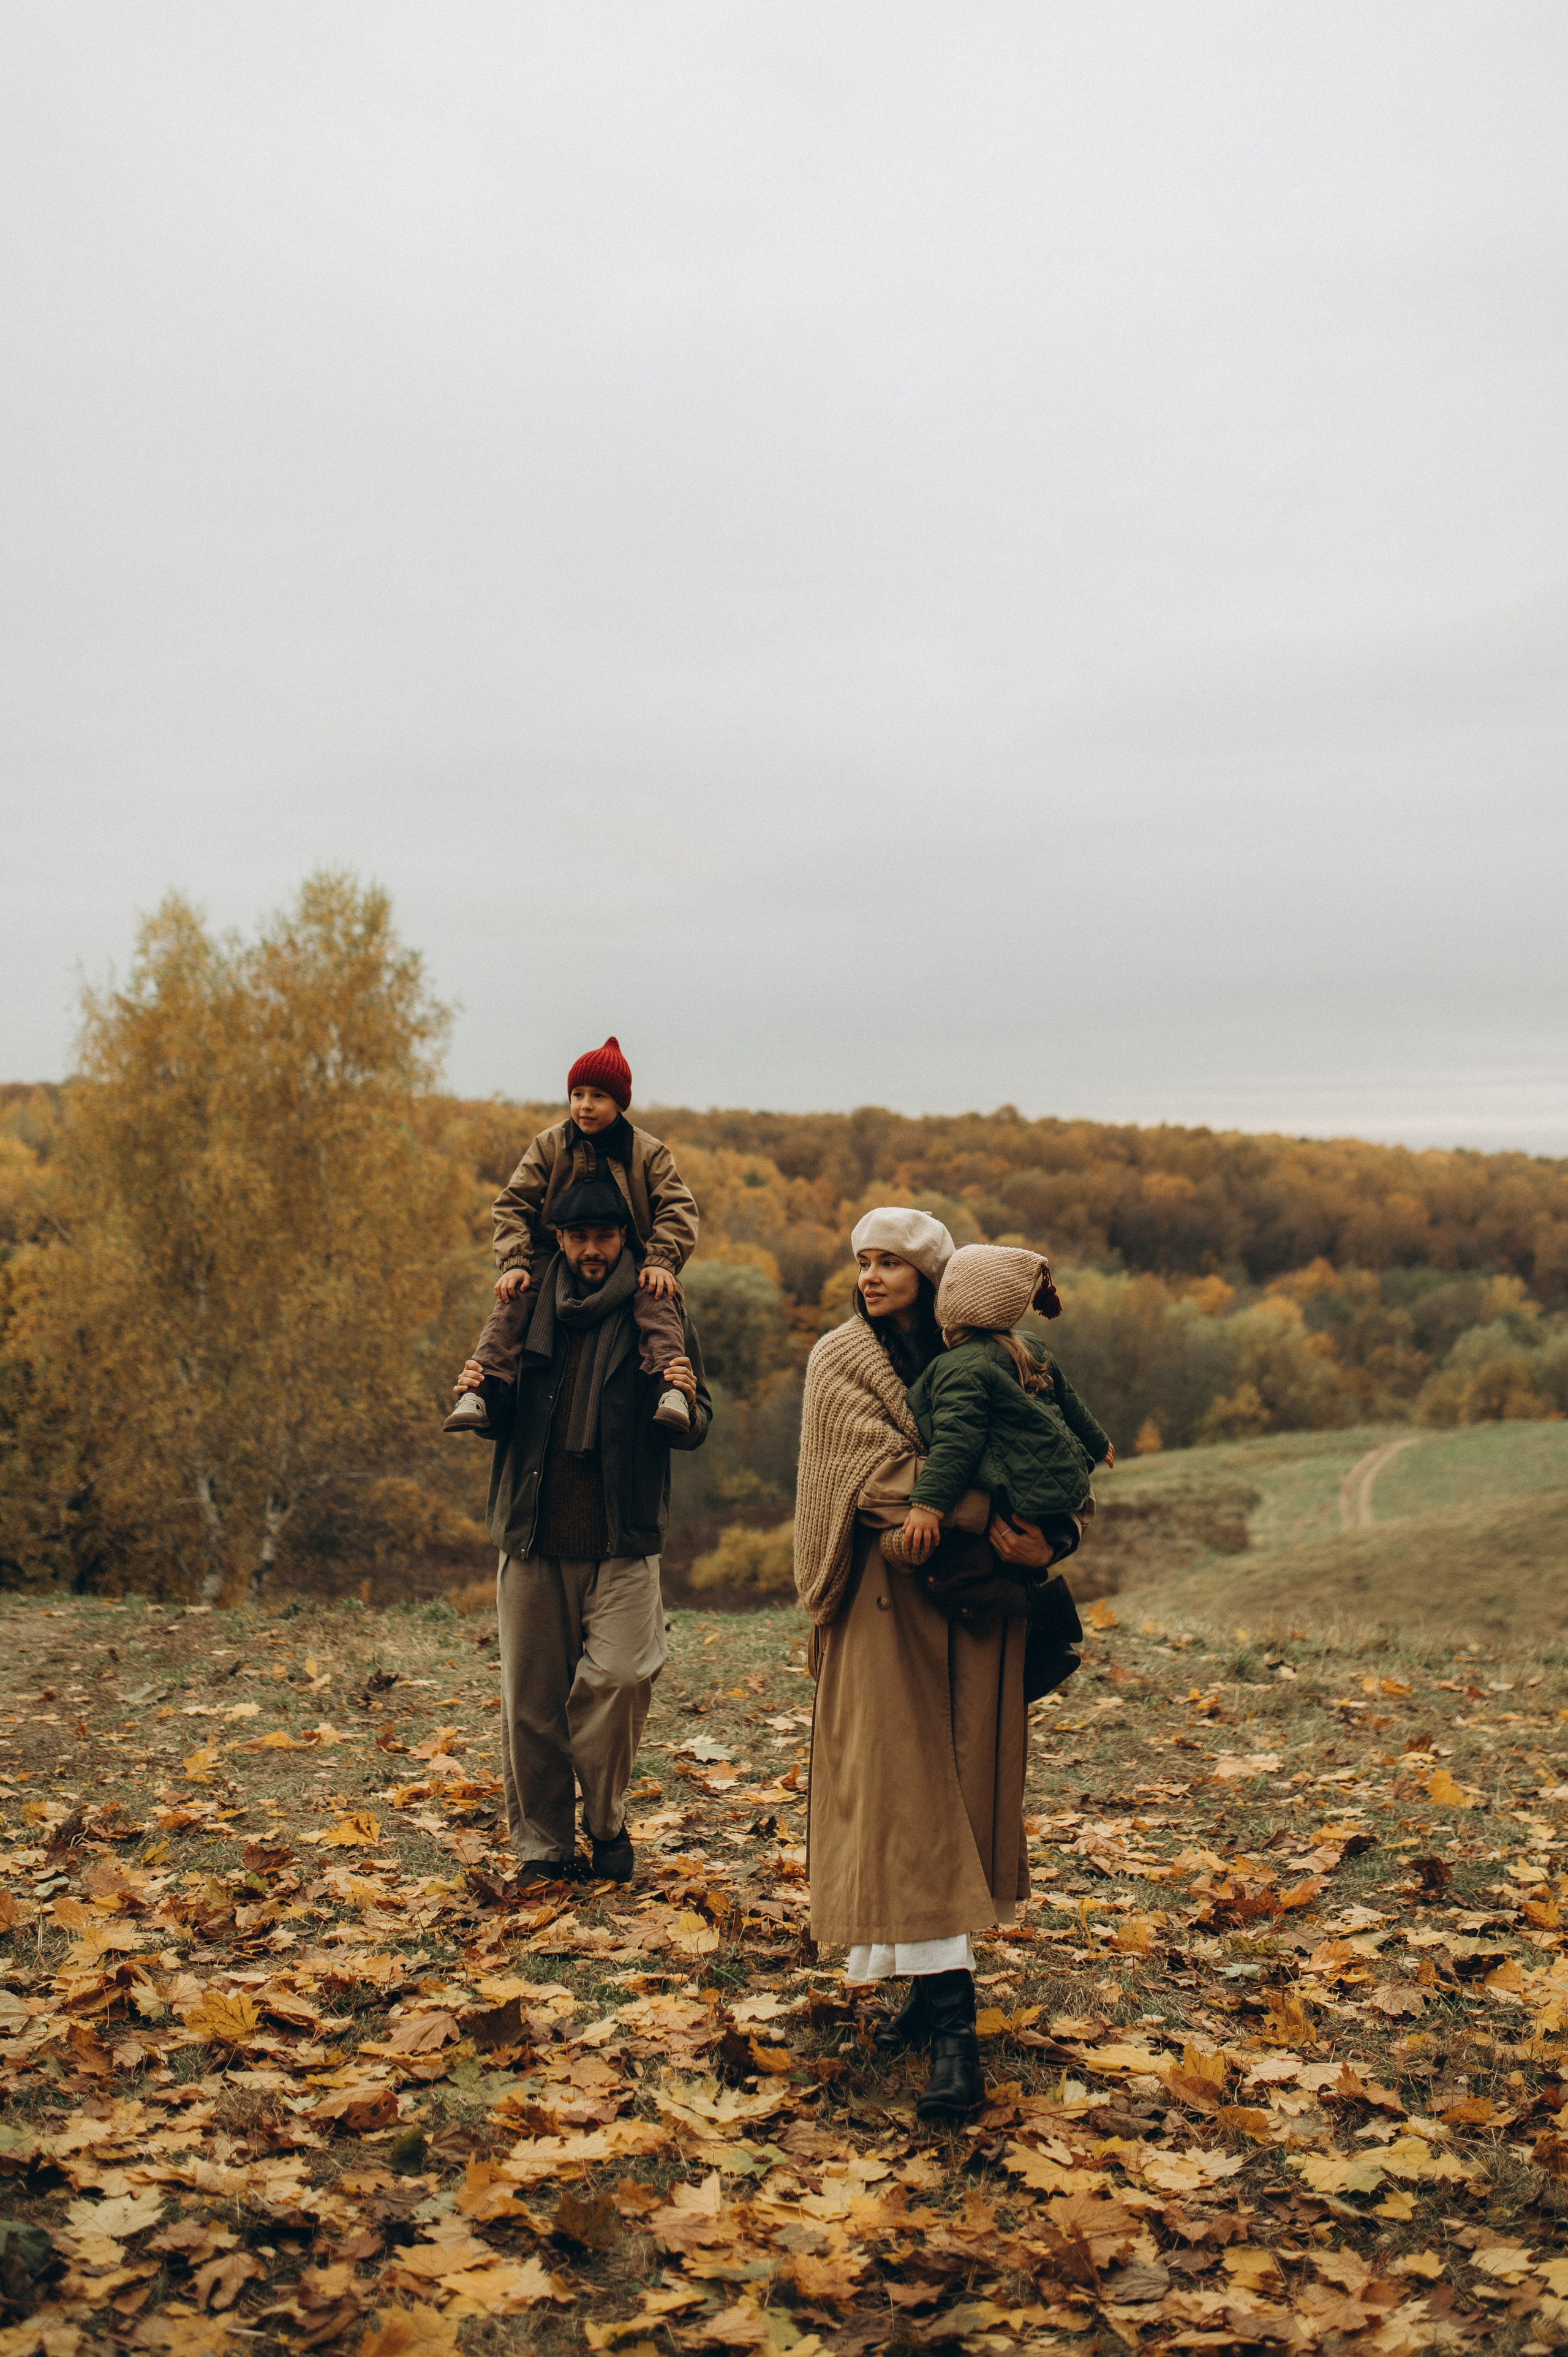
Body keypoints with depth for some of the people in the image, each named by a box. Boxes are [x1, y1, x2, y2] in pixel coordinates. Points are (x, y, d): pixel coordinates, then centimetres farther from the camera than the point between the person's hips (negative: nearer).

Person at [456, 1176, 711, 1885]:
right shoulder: (528, 1309, 8)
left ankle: (605, 1819, 10)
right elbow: (502, 1422, 16)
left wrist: (686, 1400, -19)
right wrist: (483, 1394, -7)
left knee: (621, 1675, -15)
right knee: (531, 1700, 5)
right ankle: (542, 1844, 21)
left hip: (623, 1540, -2)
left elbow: (694, 1430, 4)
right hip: (533, 1535, 2)